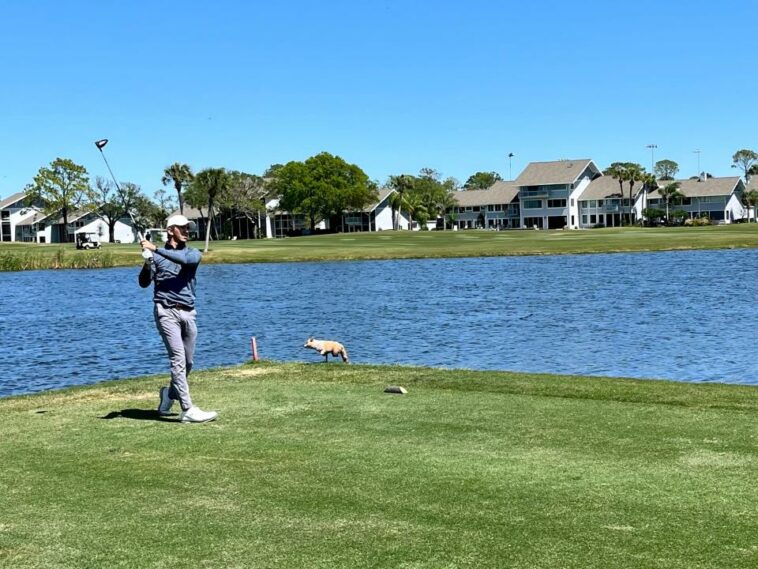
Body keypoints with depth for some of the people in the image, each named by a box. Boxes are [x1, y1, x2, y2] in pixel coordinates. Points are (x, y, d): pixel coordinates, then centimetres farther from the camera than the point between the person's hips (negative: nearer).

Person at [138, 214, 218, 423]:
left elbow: (185, 260, -14)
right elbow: (144, 283, -3)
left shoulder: (193, 253, 11)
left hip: (188, 313, 4)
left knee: (187, 362, 10)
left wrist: (156, 249, -20)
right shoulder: (156, 256, 7)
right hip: (167, 311, -4)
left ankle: (169, 395, 36)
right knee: (178, 359, -14)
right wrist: (147, 262, -21)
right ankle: (188, 410, -19)